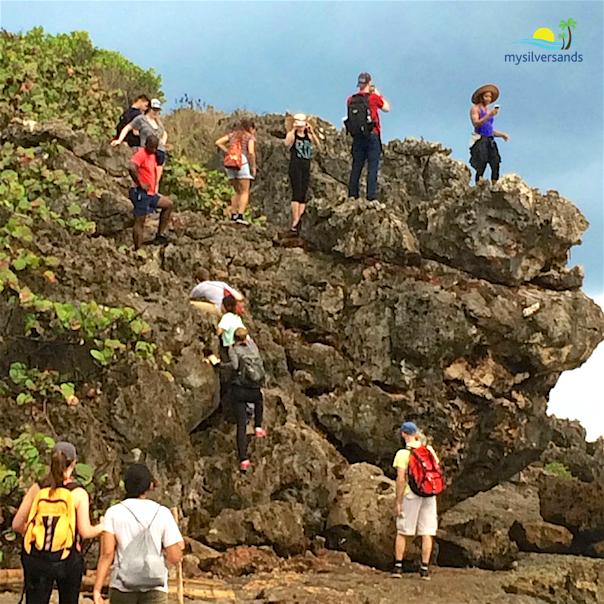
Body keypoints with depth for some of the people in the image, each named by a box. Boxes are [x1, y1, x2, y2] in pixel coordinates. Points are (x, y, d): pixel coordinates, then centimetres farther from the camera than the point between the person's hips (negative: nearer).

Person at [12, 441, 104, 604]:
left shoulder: (36, 489, -1)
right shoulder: (78, 493, -7)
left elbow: (17, 525, 2)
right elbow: (85, 532, -9)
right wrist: (102, 527, 12)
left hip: (36, 559, 1)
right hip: (67, 560, -1)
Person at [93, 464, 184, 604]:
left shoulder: (114, 513, -2)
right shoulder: (162, 514, -2)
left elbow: (107, 553, -10)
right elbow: (174, 557, -5)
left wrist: (97, 589, -9)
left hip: (122, 587, 1)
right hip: (154, 590, -1)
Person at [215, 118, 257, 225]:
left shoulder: (233, 134, 22)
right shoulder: (250, 137, 6)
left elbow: (218, 143, 13)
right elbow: (251, 152, -9)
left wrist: (228, 151, 13)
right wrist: (253, 166, -1)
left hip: (230, 164, 6)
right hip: (242, 162, -6)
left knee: (238, 191, 16)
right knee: (245, 192, -3)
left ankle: (233, 215, 9)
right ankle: (240, 215, -16)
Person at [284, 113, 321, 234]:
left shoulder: (308, 135, 13)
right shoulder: (292, 134, 3)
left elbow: (317, 144, -5)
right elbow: (287, 143, -19)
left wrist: (312, 132, -18)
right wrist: (293, 130, -24)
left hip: (306, 168, 5)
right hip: (295, 167, -5)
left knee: (303, 195, 0)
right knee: (297, 193, -15)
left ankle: (298, 218, 0)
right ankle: (295, 221, -20)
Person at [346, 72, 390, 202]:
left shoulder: (351, 100, 4)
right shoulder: (374, 97, -7)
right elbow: (387, 108, 7)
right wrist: (379, 94, 19)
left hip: (357, 136, 4)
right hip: (372, 135, -4)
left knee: (356, 166, 10)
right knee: (373, 166, -3)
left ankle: (352, 194, 9)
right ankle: (371, 196, -8)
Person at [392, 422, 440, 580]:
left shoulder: (402, 454, -10)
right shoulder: (428, 449, 5)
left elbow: (401, 479, -15)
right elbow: (437, 469, 11)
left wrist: (398, 502, -11)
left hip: (411, 495, -3)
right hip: (429, 494, 3)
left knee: (402, 532, 9)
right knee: (427, 533, 4)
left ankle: (398, 566, 8)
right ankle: (424, 569, 2)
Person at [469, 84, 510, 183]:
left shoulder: (489, 110, 25)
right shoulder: (475, 109, 5)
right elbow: (476, 123, -12)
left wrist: (501, 135, 13)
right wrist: (489, 115, -18)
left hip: (490, 141, 6)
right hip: (480, 140, -6)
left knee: (496, 165, -10)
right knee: (481, 166, -17)